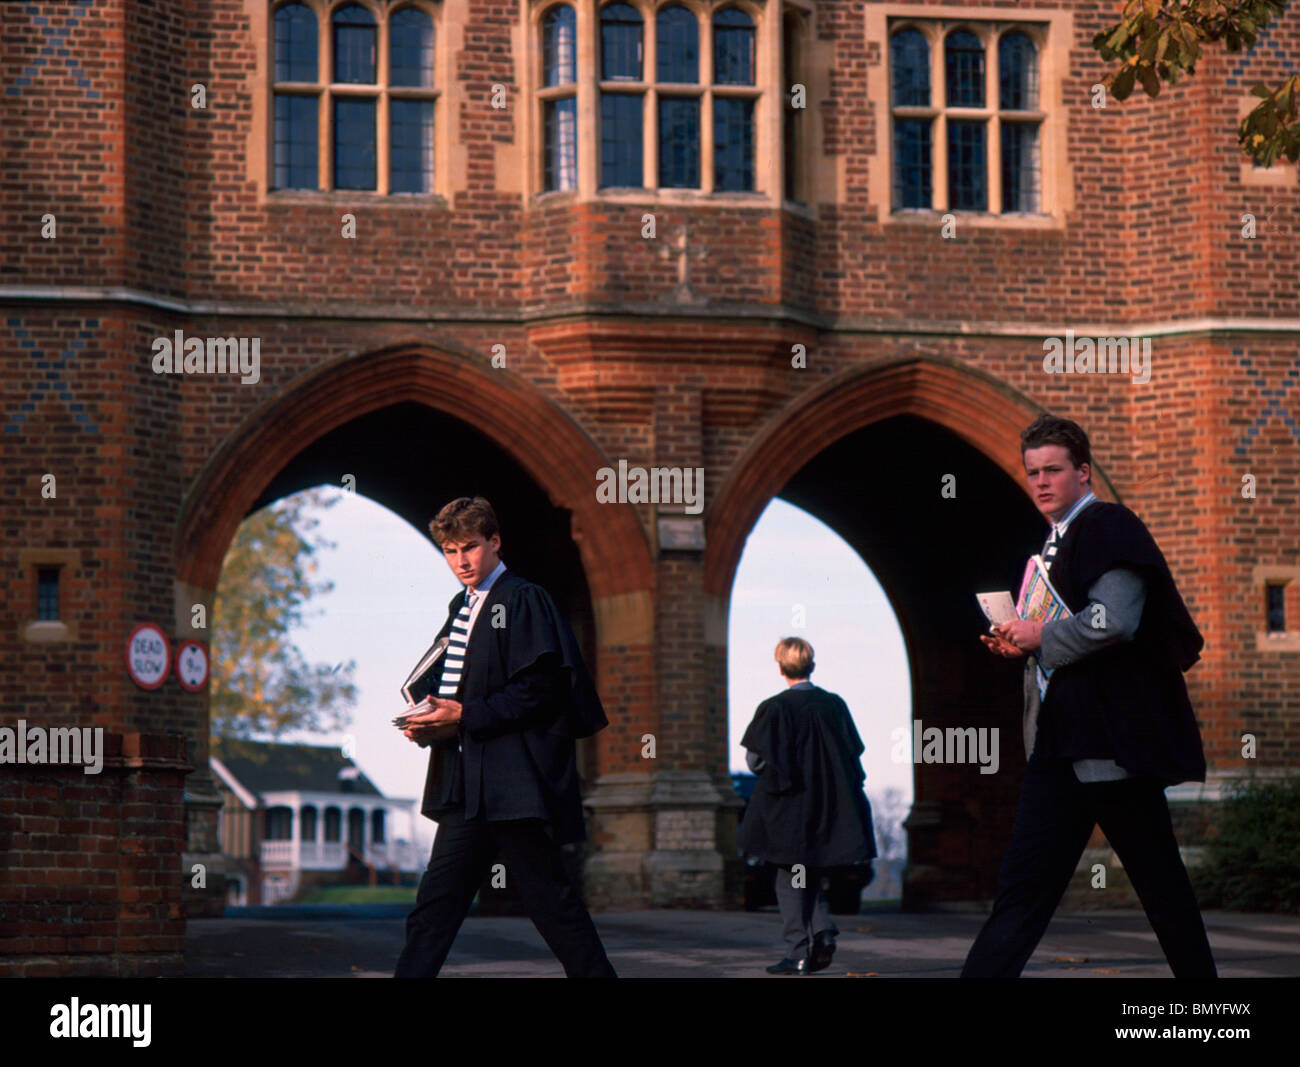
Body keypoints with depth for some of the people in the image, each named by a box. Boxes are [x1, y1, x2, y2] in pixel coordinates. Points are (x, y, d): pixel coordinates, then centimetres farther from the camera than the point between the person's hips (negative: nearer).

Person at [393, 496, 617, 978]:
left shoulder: (524, 601, -8)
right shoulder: (461, 608, 18)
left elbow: (538, 693, -15)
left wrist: (465, 716, -18)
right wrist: (431, 721, 4)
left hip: (514, 785, -8)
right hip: (469, 785, 8)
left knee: (549, 898, -3)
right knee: (436, 903, 6)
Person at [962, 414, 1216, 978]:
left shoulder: (1109, 526, -8)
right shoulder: (1055, 544, 20)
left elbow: (1113, 620, -21)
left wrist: (1042, 636, -9)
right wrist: (1022, 641, 10)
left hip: (1112, 737, -9)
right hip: (1061, 741, 9)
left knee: (1158, 878, 0)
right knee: (1023, 883, 3)